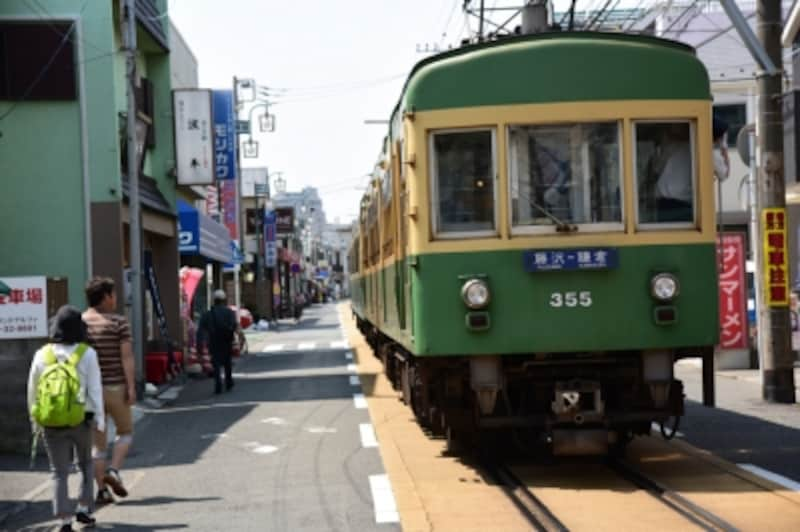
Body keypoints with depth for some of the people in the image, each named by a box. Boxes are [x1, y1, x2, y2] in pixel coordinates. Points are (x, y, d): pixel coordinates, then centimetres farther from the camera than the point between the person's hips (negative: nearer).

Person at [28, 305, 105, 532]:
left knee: (59, 472, 6)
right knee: (86, 464, 21)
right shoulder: (87, 354, -5)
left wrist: (34, 419, 16)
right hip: (81, 419, -1)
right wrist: (100, 419, -2)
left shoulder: (42, 355, 1)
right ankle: (83, 508, 17)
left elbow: (32, 390, 6)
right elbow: (95, 389, -7)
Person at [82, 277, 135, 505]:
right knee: (125, 431, 17)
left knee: (97, 441, 10)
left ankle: (101, 489, 7)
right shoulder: (118, 323, -7)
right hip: (114, 386, -3)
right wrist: (131, 387, -11)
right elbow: (127, 357, -13)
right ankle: (114, 471, -4)